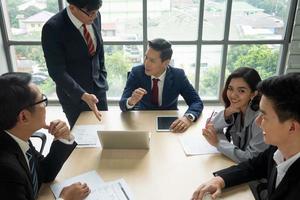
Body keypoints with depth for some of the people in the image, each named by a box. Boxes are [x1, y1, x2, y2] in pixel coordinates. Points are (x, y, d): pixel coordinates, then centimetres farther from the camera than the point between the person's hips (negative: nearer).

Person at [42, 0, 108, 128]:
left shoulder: (95, 17, -7)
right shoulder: (53, 28, -23)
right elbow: (57, 71, -22)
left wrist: (102, 77, 10)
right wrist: (83, 95, -32)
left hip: (98, 87, 5)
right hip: (72, 93, -4)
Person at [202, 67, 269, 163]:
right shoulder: (237, 110, -5)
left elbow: (252, 159, -25)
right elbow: (211, 127, -4)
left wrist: (218, 143, -22)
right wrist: (228, 112, -19)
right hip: (237, 165, 5)